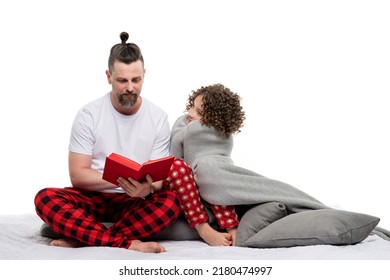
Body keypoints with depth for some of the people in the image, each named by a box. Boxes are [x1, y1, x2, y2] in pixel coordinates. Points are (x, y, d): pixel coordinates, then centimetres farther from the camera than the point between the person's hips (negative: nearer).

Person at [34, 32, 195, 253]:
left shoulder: (158, 118, -1)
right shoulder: (89, 115, -5)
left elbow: (158, 178, -3)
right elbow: (77, 175, -10)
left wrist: (147, 187, -28)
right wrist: (118, 179, -28)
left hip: (135, 202, 1)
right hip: (94, 198, 0)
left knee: (171, 202, -31)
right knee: (45, 199, -28)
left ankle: (83, 238, -29)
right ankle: (128, 244, -35)